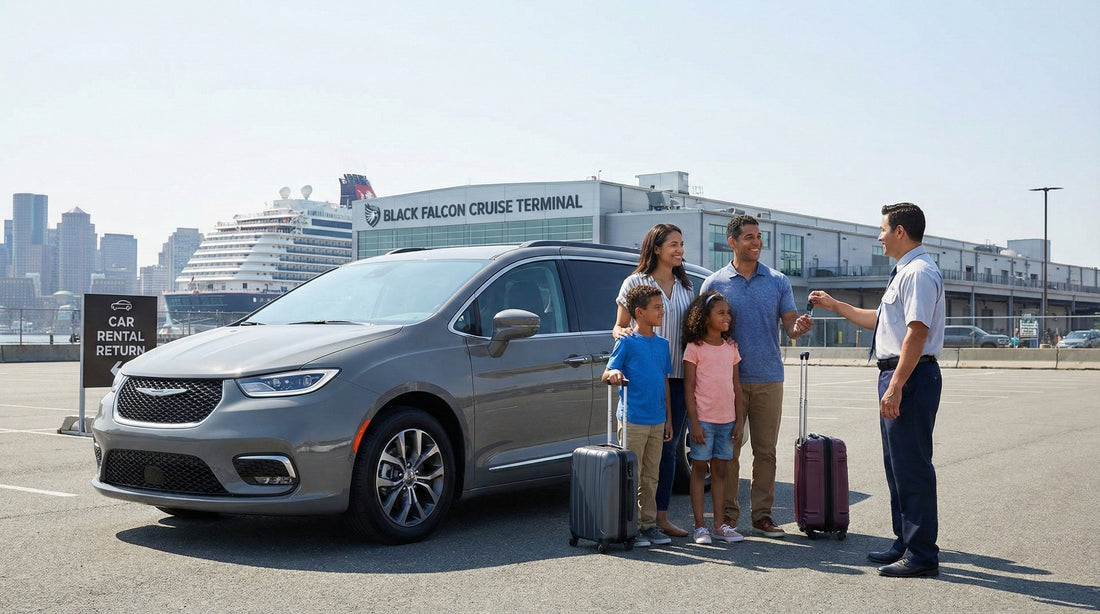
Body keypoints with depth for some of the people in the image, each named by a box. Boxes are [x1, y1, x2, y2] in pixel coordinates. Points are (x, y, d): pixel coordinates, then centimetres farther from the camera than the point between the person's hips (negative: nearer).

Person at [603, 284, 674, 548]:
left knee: (651, 476, 11)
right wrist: (614, 374, -31)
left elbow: (665, 381, 16)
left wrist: (668, 418, 14)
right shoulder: (627, 342, -5)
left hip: (657, 421, 6)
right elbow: (607, 374, -7)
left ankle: (649, 524, 18)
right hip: (632, 420, -6)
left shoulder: (662, 344, 12)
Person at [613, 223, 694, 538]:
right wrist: (622, 334, -20)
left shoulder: (685, 286, 16)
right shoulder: (635, 283, 2)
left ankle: (661, 515, 13)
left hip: (677, 377, 5)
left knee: (669, 446, 7)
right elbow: (618, 327, 3)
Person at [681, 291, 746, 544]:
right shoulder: (695, 348, -5)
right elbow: (689, 388, -7)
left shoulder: (731, 348, 10)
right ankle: (700, 526, 6)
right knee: (699, 469, 1)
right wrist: (694, 422, -13)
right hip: (703, 419, -5)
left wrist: (739, 419, 7)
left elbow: (737, 386, 12)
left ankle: (719, 525, 15)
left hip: (727, 419, 5)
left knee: (720, 470, 9)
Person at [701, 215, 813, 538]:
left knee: (766, 451, 5)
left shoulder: (778, 281, 8)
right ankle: (728, 515, 9)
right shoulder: (714, 283, 3)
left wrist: (798, 327, -20)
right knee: (728, 451, 1)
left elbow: (789, 324, 4)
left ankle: (762, 514, 14)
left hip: (769, 379, 2)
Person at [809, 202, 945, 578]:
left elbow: (917, 333, -24)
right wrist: (835, 305, 35)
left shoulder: (919, 272, -15)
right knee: (897, 464, 17)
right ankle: (905, 543, 27)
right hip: (896, 377, 11)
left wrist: (896, 386, -27)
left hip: (910, 377, -11)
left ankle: (922, 554, 1)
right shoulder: (904, 272, 19)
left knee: (912, 466, -6)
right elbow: (879, 320, 31)